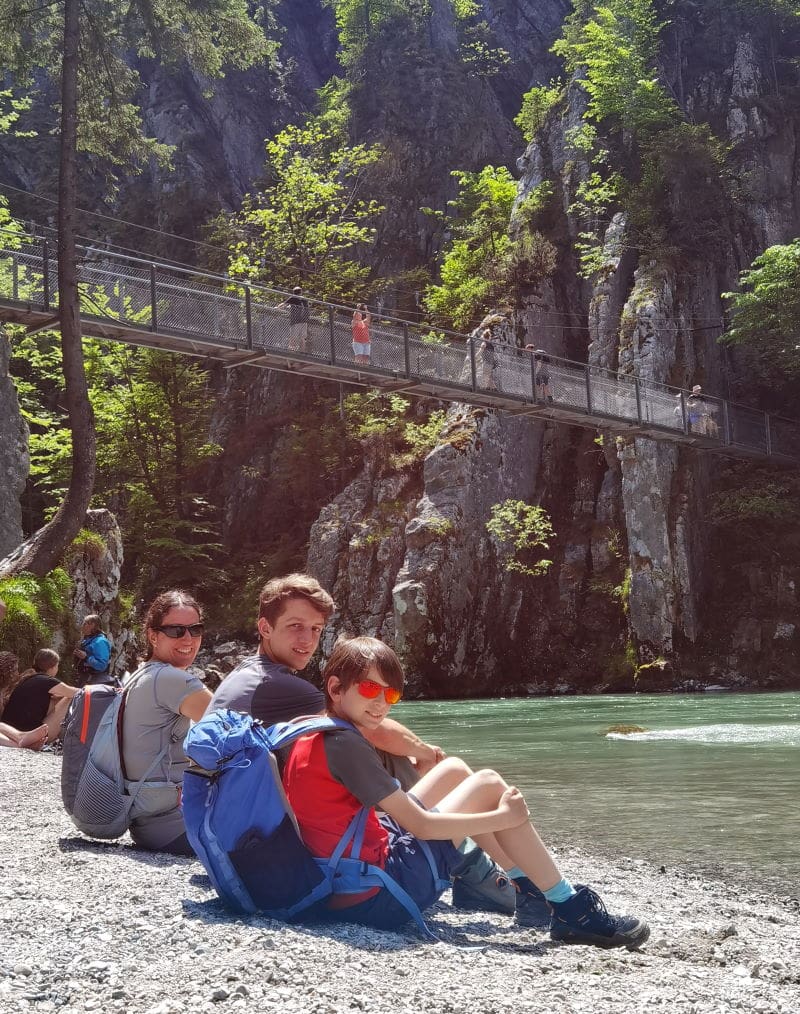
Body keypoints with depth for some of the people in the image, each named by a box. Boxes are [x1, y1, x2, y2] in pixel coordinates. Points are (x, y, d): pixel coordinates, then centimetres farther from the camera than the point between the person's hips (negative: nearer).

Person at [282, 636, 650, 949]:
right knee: (488, 784, 0)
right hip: (379, 896, -9)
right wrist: (504, 817, -8)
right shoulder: (346, 745, -20)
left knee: (454, 770, 19)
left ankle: (529, 886, 28)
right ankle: (571, 911, 5)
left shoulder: (310, 739, 8)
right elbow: (421, 825, -18)